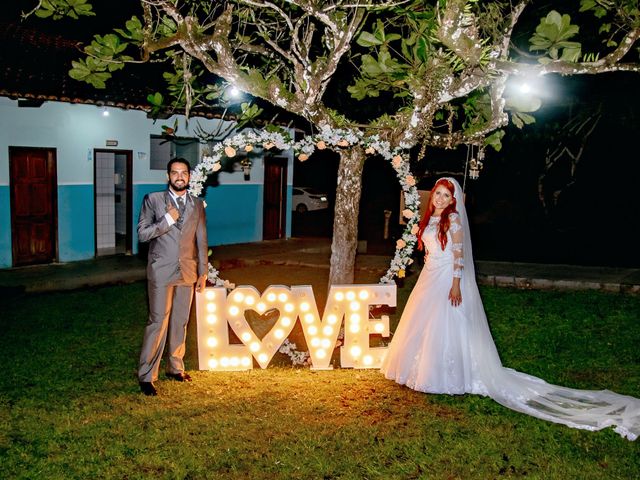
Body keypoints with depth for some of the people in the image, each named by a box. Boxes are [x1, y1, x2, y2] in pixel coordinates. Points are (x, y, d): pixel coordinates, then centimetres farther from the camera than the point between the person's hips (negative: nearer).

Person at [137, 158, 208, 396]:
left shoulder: (197, 204, 8)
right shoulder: (153, 200, -1)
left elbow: (201, 240, 10)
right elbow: (142, 233, -6)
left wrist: (203, 272, 8)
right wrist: (167, 220, -16)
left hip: (187, 272, 4)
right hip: (161, 271, -4)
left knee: (180, 322, 11)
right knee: (158, 322, -6)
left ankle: (175, 367, 26)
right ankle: (146, 376, 2)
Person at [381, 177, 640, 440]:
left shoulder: (453, 219, -11)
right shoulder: (429, 219, 12)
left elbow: (458, 254, -15)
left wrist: (456, 285, -21)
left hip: (447, 278, -8)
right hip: (429, 277, 8)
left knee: (446, 328, -3)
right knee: (423, 326, 13)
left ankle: (445, 378, 6)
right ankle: (424, 370, 25)